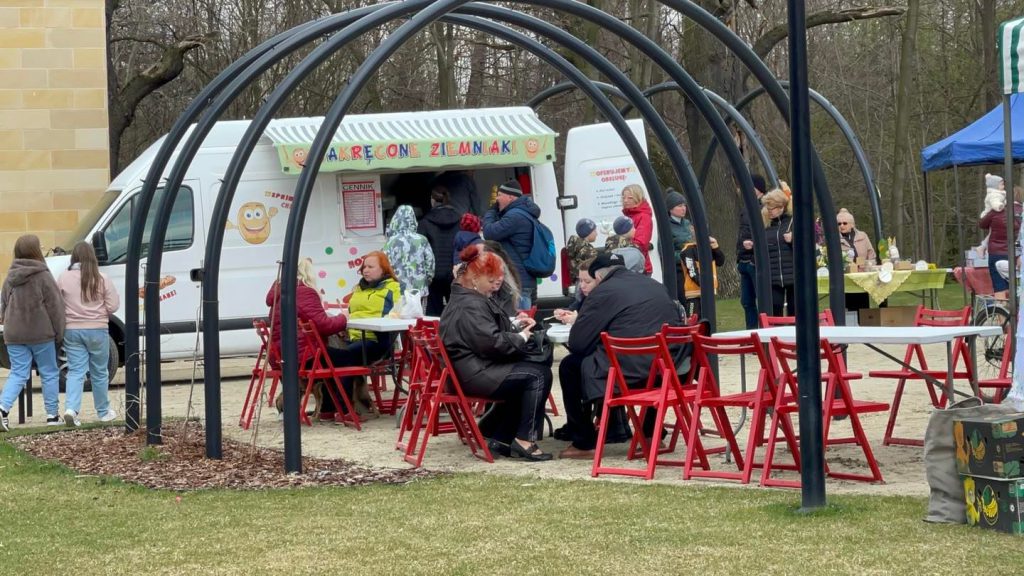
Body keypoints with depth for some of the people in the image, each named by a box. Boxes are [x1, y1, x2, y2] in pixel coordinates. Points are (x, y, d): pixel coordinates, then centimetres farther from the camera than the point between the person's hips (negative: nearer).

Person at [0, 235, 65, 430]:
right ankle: (52, 415, 13)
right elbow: (55, 307, -9)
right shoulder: (43, 276, -11)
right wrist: (59, 333, -2)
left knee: (18, 374, 6)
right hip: (40, 333, -4)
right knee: (49, 374, 9)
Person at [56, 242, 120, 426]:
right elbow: (113, 306, -4)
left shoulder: (63, 278, -5)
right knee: (99, 372, 13)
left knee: (75, 371, 4)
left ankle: (71, 408, -15)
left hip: (72, 330, 1)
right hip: (97, 330, -1)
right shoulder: (101, 279, -7)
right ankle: (103, 411, 23)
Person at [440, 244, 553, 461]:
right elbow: (492, 342, -26)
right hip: (473, 374, -11)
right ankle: (524, 439, -11)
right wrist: (521, 337, -11)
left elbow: (489, 330, 26)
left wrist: (515, 325, 9)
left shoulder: (465, 298, 17)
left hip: (471, 368, 11)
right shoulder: (471, 305, -18)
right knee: (539, 374, -13)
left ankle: (498, 436, 19)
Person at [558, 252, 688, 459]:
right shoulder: (655, 285, 19)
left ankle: (584, 444, 13)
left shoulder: (603, 292, 0)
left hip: (631, 370, -7)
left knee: (569, 366, 14)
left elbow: (576, 343, -1)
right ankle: (651, 434, 41)